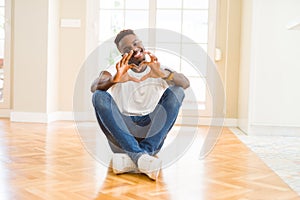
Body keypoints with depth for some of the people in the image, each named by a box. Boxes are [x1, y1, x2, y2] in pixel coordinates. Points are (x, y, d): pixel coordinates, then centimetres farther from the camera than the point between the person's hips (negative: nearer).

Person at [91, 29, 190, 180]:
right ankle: (138, 155, -40)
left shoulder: (159, 71, 7)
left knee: (176, 92, -18)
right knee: (99, 96, -22)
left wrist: (163, 73, -34)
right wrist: (114, 80, -37)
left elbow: (186, 83, -14)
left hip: (152, 135, 0)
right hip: (121, 133, 0)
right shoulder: (116, 70, 6)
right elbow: (94, 87, -15)